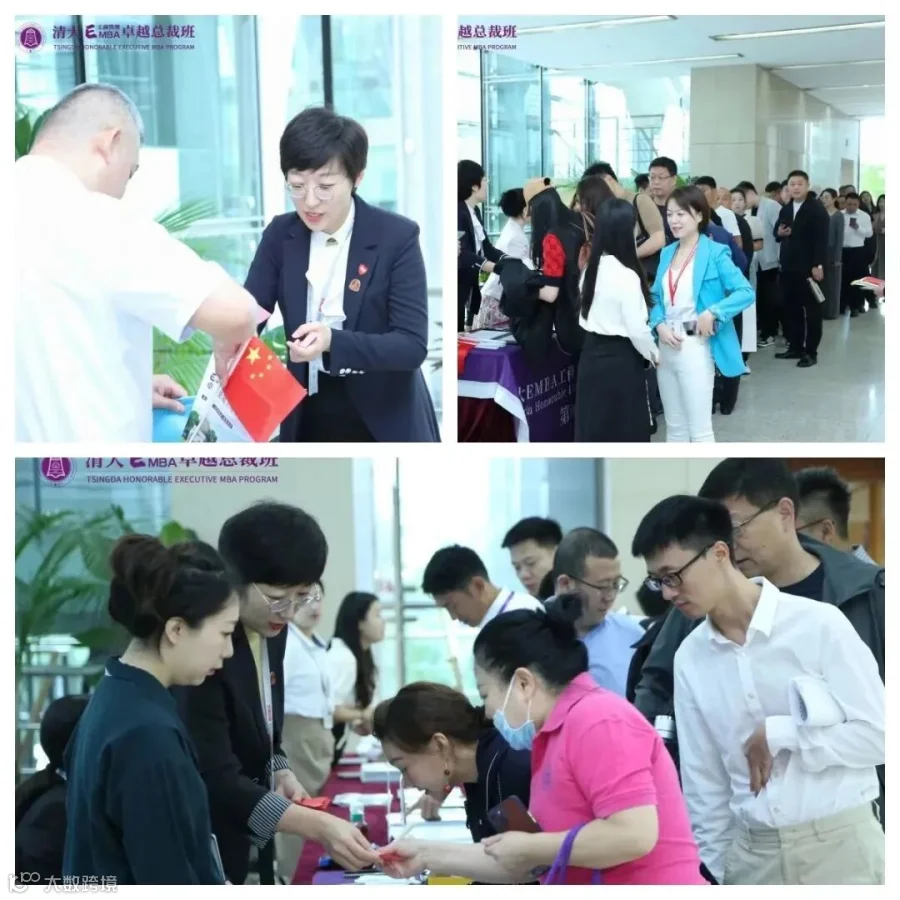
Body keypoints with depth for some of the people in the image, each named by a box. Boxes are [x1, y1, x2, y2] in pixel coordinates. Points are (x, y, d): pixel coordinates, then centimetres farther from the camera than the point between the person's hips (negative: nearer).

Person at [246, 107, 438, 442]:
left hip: (384, 423, -3)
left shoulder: (396, 237, -12)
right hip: (309, 421, 4)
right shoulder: (280, 235, 0)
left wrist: (334, 342, -33)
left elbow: (413, 344, -17)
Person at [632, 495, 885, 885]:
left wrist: (780, 733, -13)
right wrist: (711, 869, 9)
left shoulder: (819, 625, -10)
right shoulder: (689, 658, 3)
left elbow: (878, 734, -9)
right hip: (751, 852, 4)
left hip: (840, 844, -4)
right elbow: (703, 781, 9)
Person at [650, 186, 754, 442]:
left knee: (699, 429, -2)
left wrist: (713, 313, -25)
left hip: (696, 348, -6)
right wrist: (658, 325, -7)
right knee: (674, 426, 16)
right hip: (666, 347, 6)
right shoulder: (667, 253, 11)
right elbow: (656, 297, 12)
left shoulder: (715, 253, -8)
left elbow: (746, 292, -14)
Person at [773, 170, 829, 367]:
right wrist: (779, 233, -3)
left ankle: (811, 351, 3)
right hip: (788, 266, 7)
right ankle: (795, 347, 16)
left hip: (809, 267, -6)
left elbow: (822, 239, -13)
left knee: (812, 309, 1)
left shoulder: (817, 209, -7)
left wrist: (818, 265, -21)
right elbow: (777, 233, 22)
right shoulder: (785, 209, 15)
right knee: (790, 307, 7)